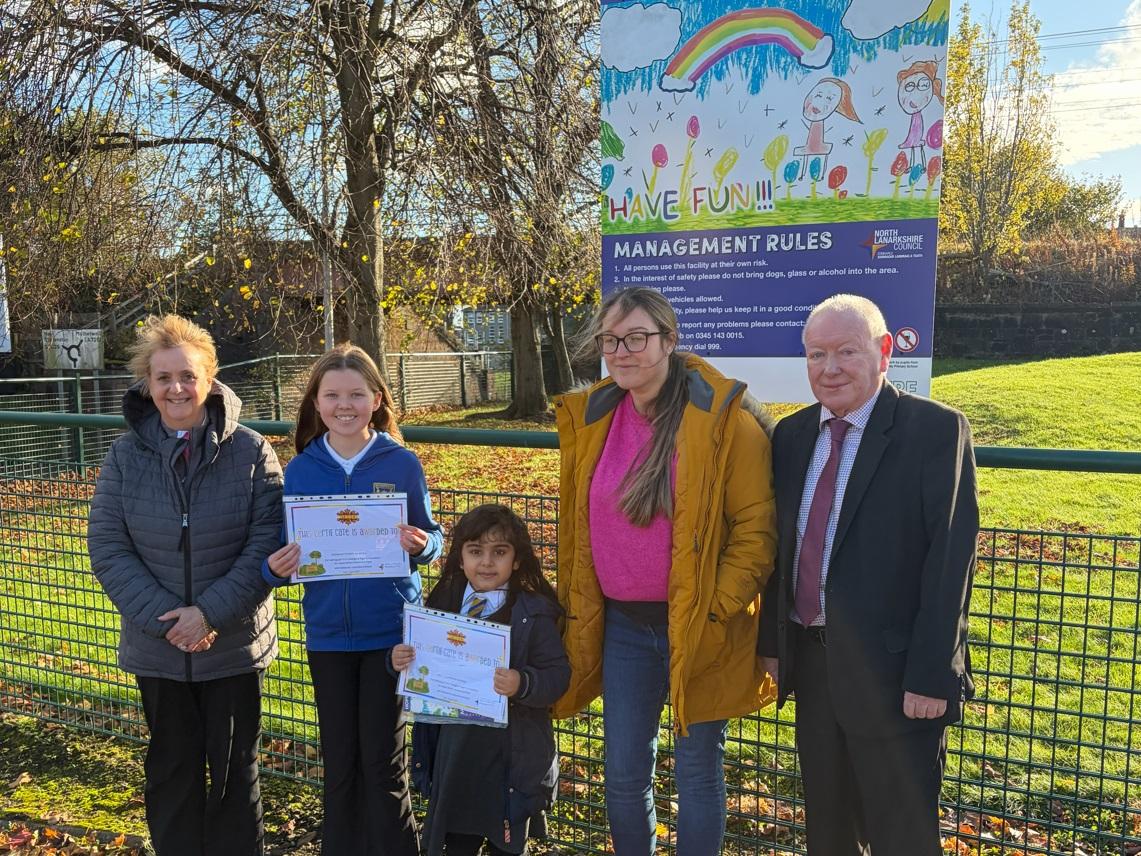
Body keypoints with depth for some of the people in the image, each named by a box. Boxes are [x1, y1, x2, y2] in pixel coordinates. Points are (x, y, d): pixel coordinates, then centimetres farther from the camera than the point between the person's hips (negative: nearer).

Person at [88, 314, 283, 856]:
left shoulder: (250, 451, -10)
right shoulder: (125, 455, -3)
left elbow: (268, 542, -12)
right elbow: (106, 548, -5)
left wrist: (209, 612, -19)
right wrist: (165, 618, -15)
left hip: (234, 644, -2)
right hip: (157, 647, 2)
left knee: (234, 769, 13)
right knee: (172, 770, 18)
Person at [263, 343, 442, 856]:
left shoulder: (402, 464, -6)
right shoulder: (300, 471, 0)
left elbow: (431, 536, 1)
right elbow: (286, 553, 6)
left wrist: (421, 545, -21)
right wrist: (276, 568, -16)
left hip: (390, 629, -2)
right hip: (328, 633, 2)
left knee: (384, 761, 6)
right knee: (339, 760, 14)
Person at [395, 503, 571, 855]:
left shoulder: (533, 612, -12)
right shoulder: (445, 603, 2)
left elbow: (557, 675, -14)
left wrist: (523, 684, -32)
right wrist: (400, 660, -7)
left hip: (510, 755, -4)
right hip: (454, 750, 4)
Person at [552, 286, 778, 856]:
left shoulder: (724, 417, -12)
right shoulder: (588, 419, 4)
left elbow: (756, 526, -11)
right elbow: (575, 526, 13)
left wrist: (717, 611, -15)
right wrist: (574, 609, 11)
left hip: (698, 630, -4)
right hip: (621, 626, 5)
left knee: (697, 772, 11)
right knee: (623, 774, 16)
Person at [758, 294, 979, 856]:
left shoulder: (936, 430, -12)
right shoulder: (792, 435, 7)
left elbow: (950, 559, -16)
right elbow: (780, 548, 10)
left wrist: (932, 676, -18)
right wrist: (772, 643, 8)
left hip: (892, 673, -5)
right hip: (812, 663, 6)